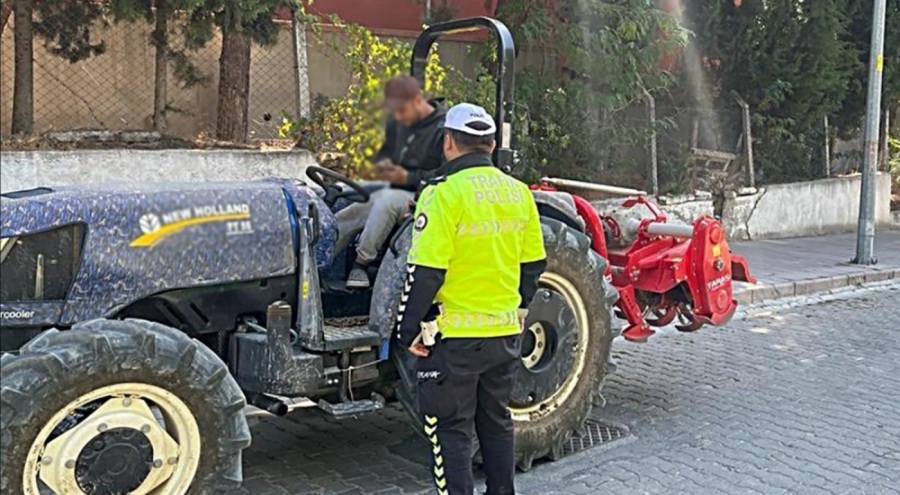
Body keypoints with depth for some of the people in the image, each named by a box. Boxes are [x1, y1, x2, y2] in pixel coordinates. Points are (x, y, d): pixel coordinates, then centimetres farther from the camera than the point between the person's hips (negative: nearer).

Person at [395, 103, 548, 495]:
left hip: (455, 335, -6)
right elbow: (533, 264, 10)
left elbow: (425, 271, -18)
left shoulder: (444, 193, -16)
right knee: (496, 421, 21)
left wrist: (409, 330, -8)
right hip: (505, 331, 6)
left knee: (450, 430, 6)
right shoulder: (518, 192, 4)